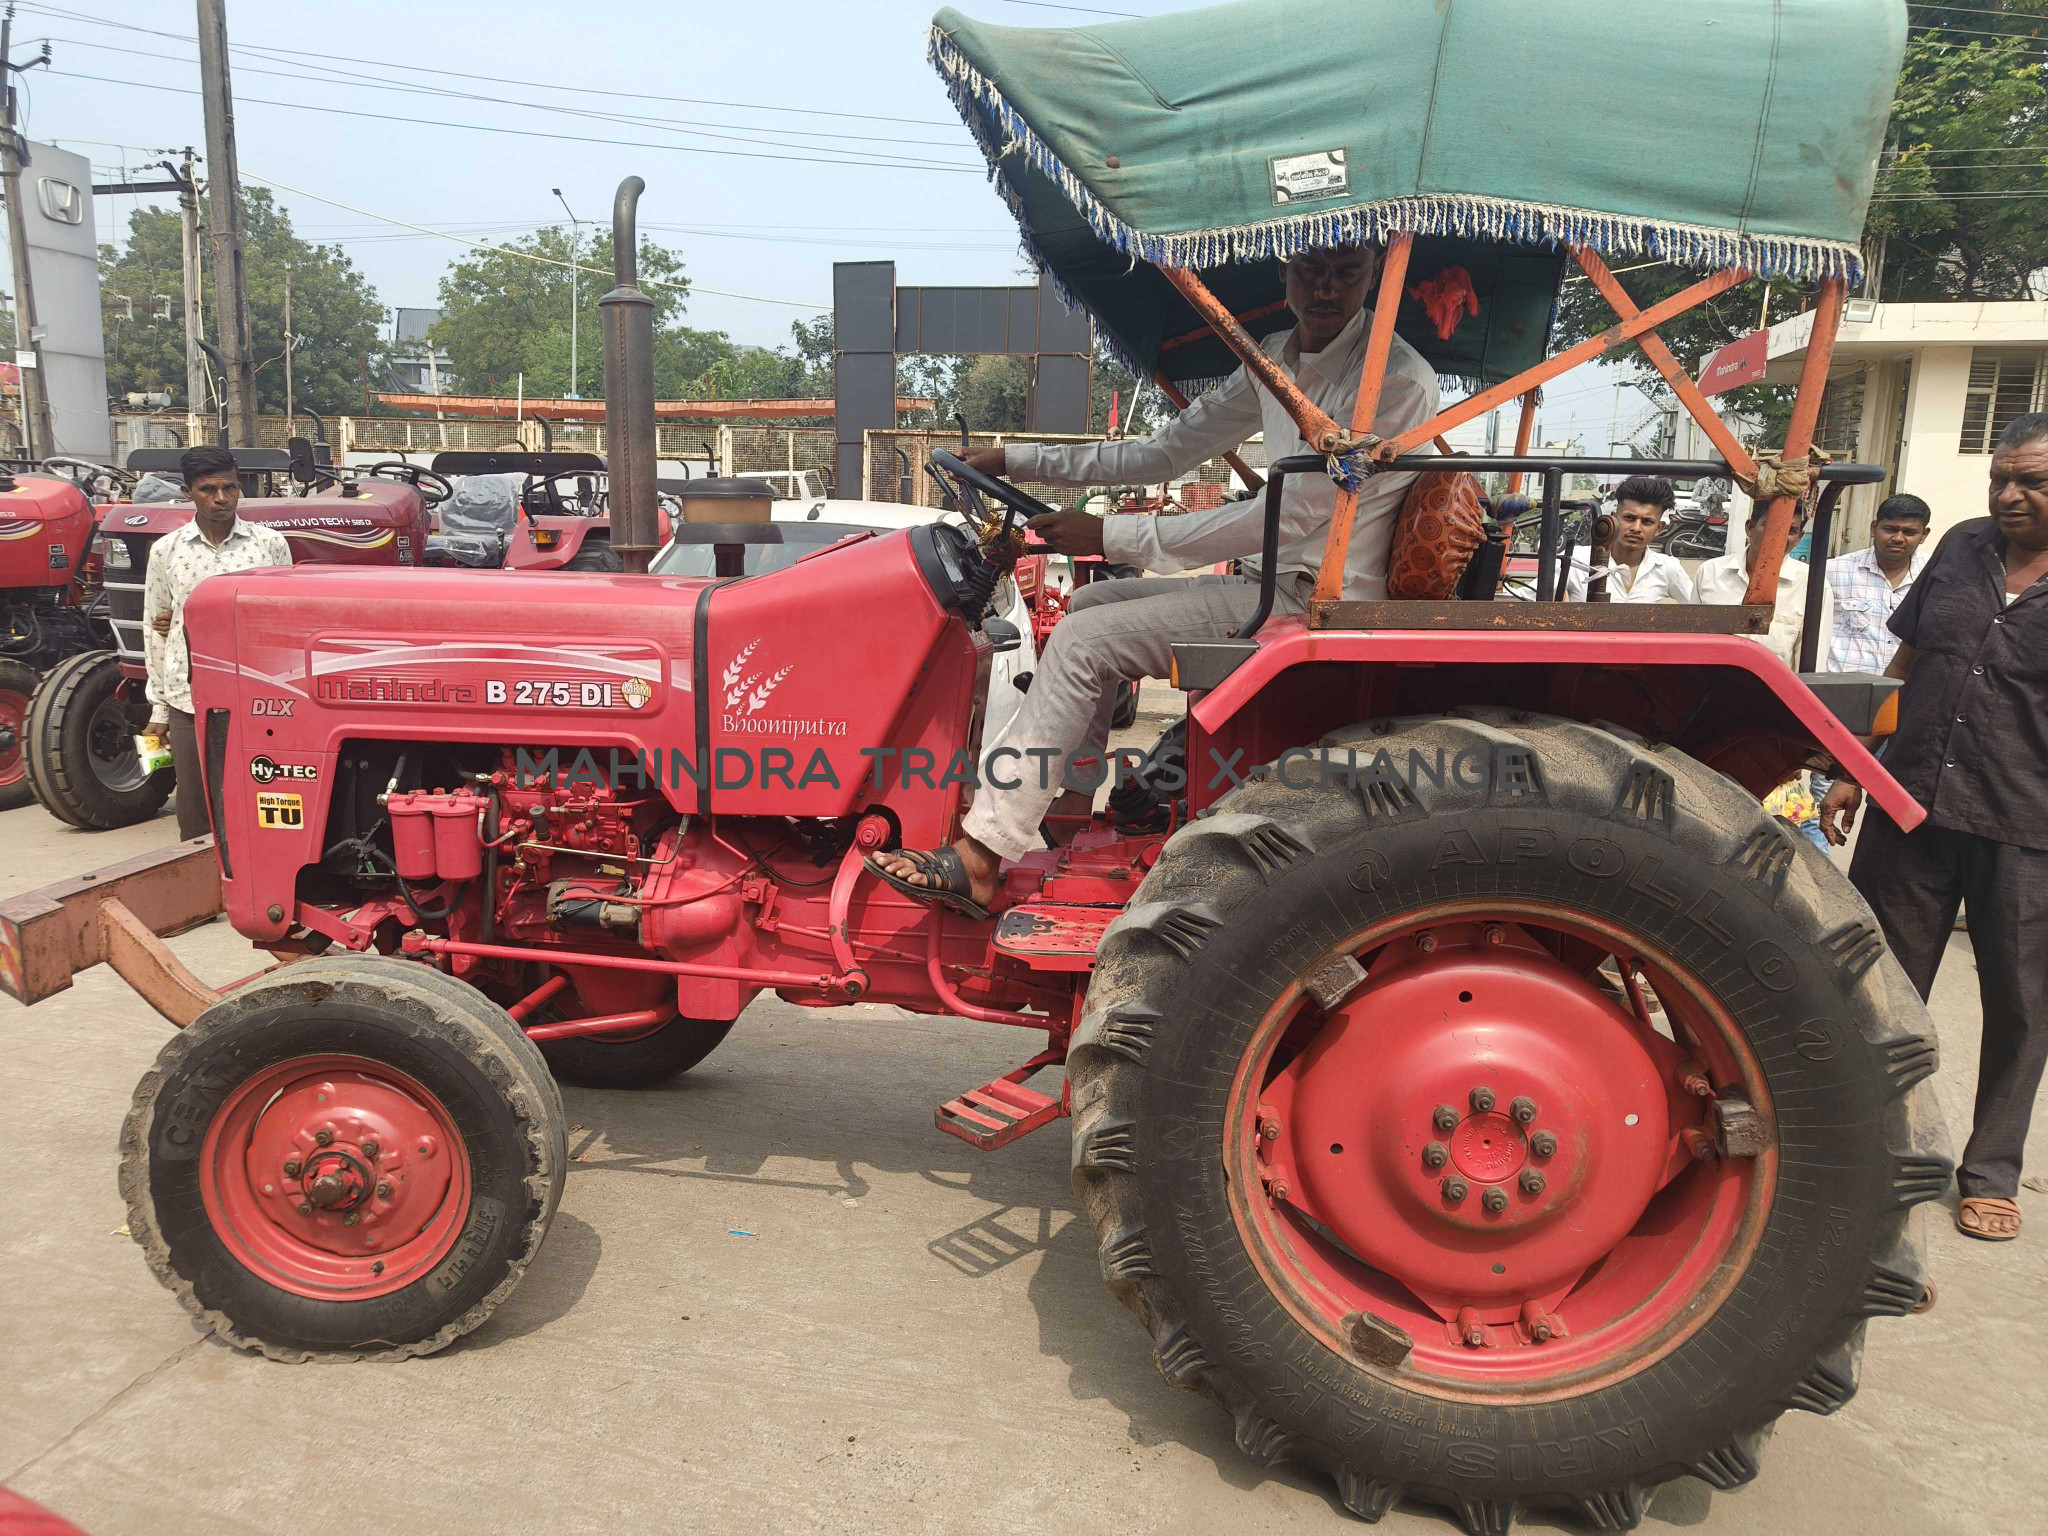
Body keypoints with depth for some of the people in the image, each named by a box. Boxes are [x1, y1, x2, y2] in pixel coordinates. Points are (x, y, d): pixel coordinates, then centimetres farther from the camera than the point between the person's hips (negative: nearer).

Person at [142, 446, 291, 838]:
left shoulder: (270, 544, 1)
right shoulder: (166, 551, 4)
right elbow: (155, 630, 10)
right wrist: (158, 709, 9)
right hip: (189, 700, 1)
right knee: (195, 819, 8)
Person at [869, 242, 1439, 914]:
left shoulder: (1396, 380, -17)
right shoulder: (1276, 359, 11)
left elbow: (1284, 516, -21)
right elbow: (1166, 453, 13)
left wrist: (1112, 536, -18)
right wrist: (1014, 459, 8)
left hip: (1316, 602, -9)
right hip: (1271, 583, 9)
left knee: (1084, 640, -16)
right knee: (1092, 603, 11)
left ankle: (979, 859, -14)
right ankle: (1073, 808, 10)